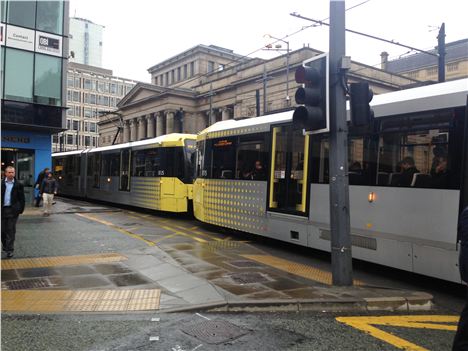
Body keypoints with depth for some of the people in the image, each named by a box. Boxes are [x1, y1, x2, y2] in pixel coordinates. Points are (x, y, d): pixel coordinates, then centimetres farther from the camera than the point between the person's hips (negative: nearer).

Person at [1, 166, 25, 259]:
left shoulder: (18, 185, 1)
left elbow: (21, 198, 3)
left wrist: (21, 209, -3)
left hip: (13, 210, -2)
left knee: (11, 231, 0)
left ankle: (10, 250, 4)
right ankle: (5, 245, 33)